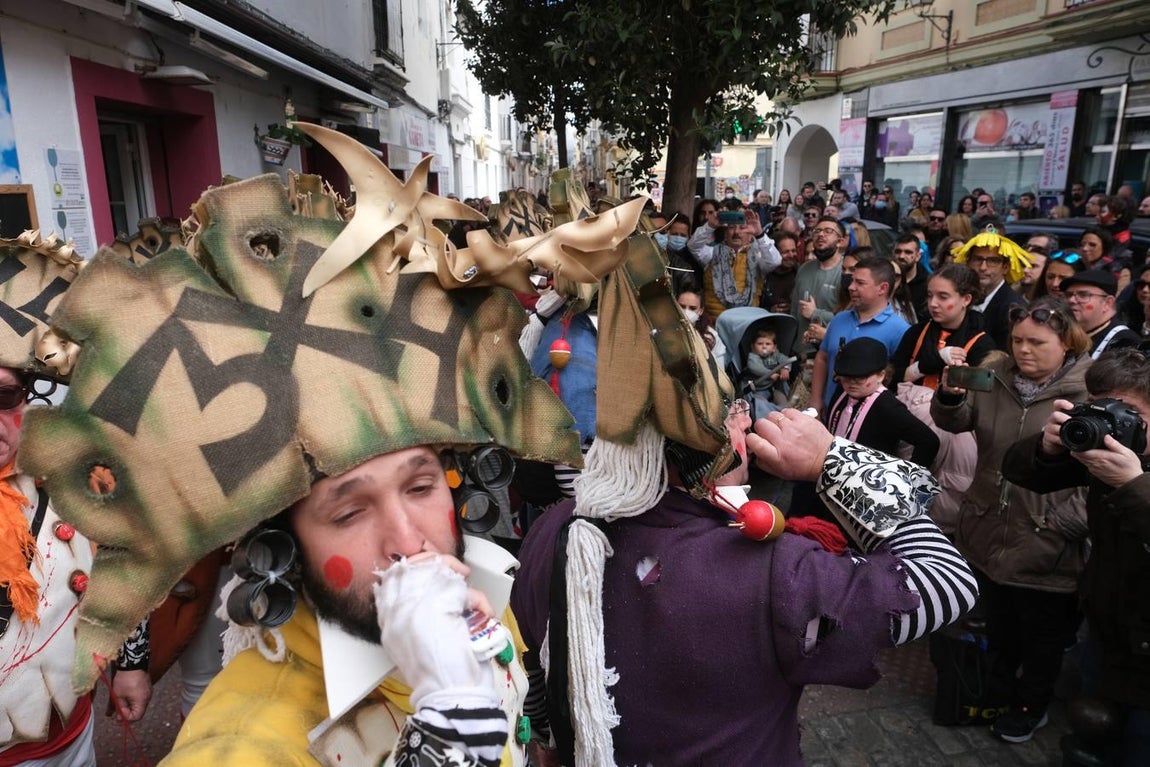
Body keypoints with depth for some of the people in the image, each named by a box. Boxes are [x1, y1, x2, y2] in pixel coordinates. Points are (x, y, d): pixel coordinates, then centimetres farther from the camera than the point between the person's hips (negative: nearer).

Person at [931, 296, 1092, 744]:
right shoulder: (997, 380, 0)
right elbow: (954, 422, -6)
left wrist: (1067, 523, -19)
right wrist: (951, 393, -27)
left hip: (1045, 547, -4)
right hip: (989, 532, 4)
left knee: (1042, 635, 18)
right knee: (998, 628, 24)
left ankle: (1033, 706, 41)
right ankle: (999, 690, 48)